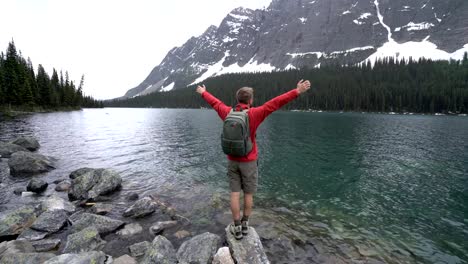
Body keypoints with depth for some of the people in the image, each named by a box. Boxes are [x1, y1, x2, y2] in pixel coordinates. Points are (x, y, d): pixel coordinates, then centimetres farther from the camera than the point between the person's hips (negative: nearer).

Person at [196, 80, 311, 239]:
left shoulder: (228, 112, -2)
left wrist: (203, 93, 33)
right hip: (248, 162, -4)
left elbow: (215, 102, 15)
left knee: (235, 194, 8)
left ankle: (237, 227, 19)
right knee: (248, 194, 12)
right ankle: (245, 225, 25)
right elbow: (275, 103, -18)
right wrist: (297, 91, -16)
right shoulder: (254, 114, -15)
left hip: (232, 160, 4)